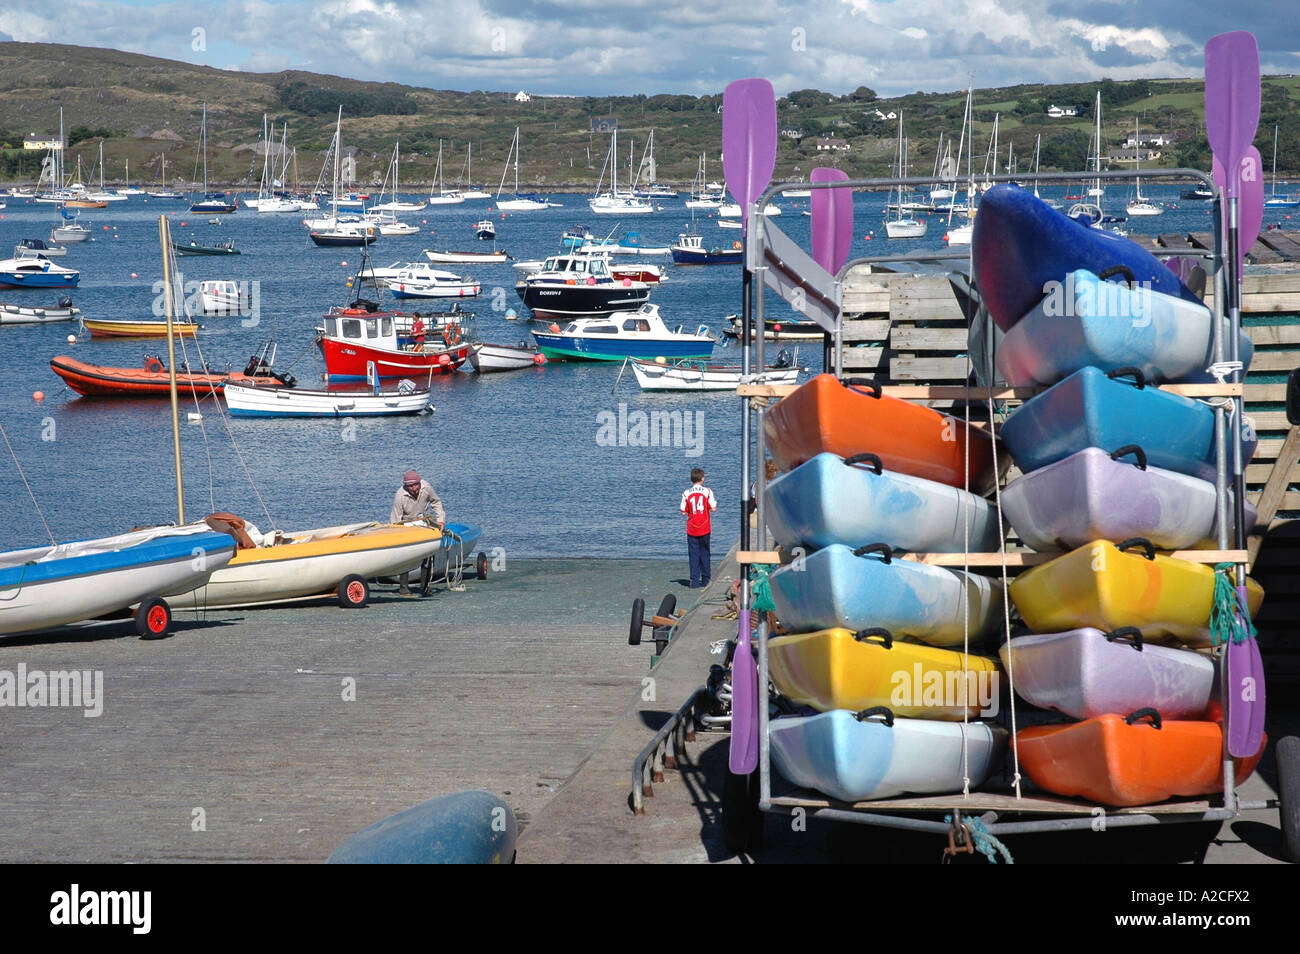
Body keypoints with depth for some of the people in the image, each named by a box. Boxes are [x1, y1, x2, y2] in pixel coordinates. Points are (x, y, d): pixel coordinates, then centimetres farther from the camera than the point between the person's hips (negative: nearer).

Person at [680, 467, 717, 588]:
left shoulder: (686, 493, -5)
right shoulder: (707, 491, -6)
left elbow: (683, 512, -3)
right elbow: (713, 509, -7)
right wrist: (715, 503, 15)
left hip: (692, 529, 0)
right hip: (705, 528, 0)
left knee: (693, 554, 3)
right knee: (704, 553, 12)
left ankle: (694, 580, -3)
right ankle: (705, 579, 15)